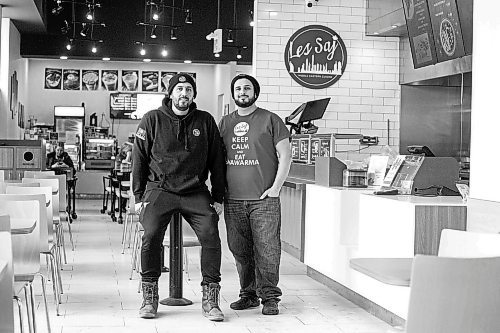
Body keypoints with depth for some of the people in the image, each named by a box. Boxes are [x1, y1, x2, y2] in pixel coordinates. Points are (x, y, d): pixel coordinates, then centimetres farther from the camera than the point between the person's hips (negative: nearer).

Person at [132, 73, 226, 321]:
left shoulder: (206, 121, 7)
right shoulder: (152, 120, 2)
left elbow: (216, 161, 11)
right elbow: (139, 159, 6)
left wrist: (218, 198, 8)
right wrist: (139, 197, 2)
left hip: (196, 193, 1)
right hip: (159, 190, -1)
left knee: (211, 236, -15)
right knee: (150, 237, -19)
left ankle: (210, 299, -4)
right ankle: (149, 298, -1)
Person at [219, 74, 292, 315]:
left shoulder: (270, 120, 3)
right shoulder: (225, 123, 15)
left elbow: (284, 156, 0)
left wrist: (276, 187, -7)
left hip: (264, 198, -4)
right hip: (233, 199, 4)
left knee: (267, 249, -5)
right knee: (240, 250, 7)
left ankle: (269, 297, 3)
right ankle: (248, 295, 18)